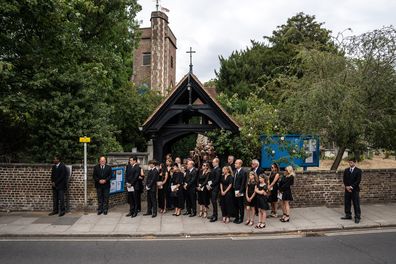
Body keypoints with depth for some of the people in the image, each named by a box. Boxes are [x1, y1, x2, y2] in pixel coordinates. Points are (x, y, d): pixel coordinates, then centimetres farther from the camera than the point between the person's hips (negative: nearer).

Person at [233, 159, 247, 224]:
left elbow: (243, 183, -15)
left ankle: (241, 219, 15)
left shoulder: (243, 172, -12)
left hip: (240, 192, -6)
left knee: (241, 206, 4)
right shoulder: (235, 171, 9)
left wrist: (240, 191, -17)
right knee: (236, 205, 14)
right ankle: (237, 217, 26)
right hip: (235, 191, 6)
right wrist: (233, 189, 6)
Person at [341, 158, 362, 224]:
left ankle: (357, 217, 3)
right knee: (347, 203, 9)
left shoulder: (358, 171, -3)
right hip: (347, 189, 5)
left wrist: (351, 187, -14)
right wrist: (346, 187, -7)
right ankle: (348, 215, 21)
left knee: (356, 204, -2)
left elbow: (358, 180, -10)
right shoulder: (346, 170, 10)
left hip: (355, 190, -5)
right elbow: (344, 179, 8)